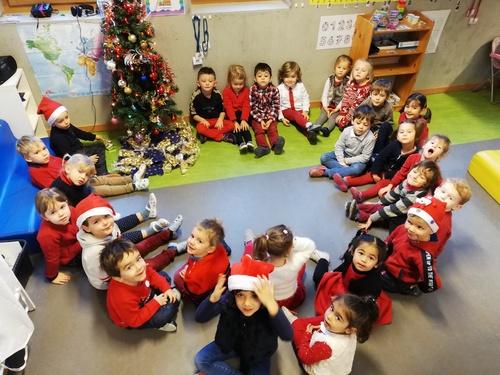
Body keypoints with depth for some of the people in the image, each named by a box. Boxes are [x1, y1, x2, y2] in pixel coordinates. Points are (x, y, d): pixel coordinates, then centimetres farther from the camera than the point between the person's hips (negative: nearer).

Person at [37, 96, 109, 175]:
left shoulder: (67, 126, -4)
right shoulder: (57, 138, -29)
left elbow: (79, 133, 17)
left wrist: (94, 137, 24)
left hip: (79, 150, 10)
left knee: (100, 145, 11)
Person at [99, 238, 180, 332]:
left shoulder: (142, 269, -29)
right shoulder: (124, 300, -45)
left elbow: (152, 275, -5)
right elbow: (135, 321, -28)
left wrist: (167, 289, -14)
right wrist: (156, 303, -25)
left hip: (144, 296, 7)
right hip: (133, 318, -6)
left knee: (164, 275, 8)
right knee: (163, 316, -25)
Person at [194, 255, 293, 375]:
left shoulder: (268, 308, -35)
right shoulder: (229, 299, -28)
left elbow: (288, 336, -51)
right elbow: (199, 318, -29)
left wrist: (272, 304, -66)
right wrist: (213, 298, -49)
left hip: (258, 354, -2)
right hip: (231, 344, 2)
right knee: (201, 360, -14)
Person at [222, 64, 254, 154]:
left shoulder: (246, 90, 1)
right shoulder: (226, 91, -7)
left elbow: (246, 106, -8)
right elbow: (229, 107, -15)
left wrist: (244, 120, -23)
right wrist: (235, 122, -26)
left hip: (242, 115, 2)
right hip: (231, 116, -2)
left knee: (244, 126, -26)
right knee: (234, 127, -29)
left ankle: (249, 142, -44)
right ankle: (241, 143, -47)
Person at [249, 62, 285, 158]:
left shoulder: (274, 90, -4)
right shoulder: (252, 90, -7)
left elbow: (275, 107, -2)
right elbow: (252, 107, -7)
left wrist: (271, 119, -14)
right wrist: (260, 120, -15)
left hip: (270, 117, 1)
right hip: (257, 117, 0)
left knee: (273, 130, -23)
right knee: (259, 130, -24)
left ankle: (276, 144, -50)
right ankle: (263, 147, -47)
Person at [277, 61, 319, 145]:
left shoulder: (301, 86, -2)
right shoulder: (280, 88, -7)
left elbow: (305, 99, 6)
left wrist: (305, 111, -8)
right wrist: (281, 118, -8)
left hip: (300, 110, 2)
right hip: (286, 111, -2)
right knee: (295, 114, -35)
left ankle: (310, 133, -59)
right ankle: (309, 125, -60)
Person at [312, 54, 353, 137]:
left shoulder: (348, 82, -3)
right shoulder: (330, 79, 5)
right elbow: (324, 94, 2)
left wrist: (336, 109, -16)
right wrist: (325, 107, -11)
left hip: (339, 107, -3)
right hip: (328, 105, 3)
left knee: (332, 117, -28)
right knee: (322, 116, -22)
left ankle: (327, 130, -55)